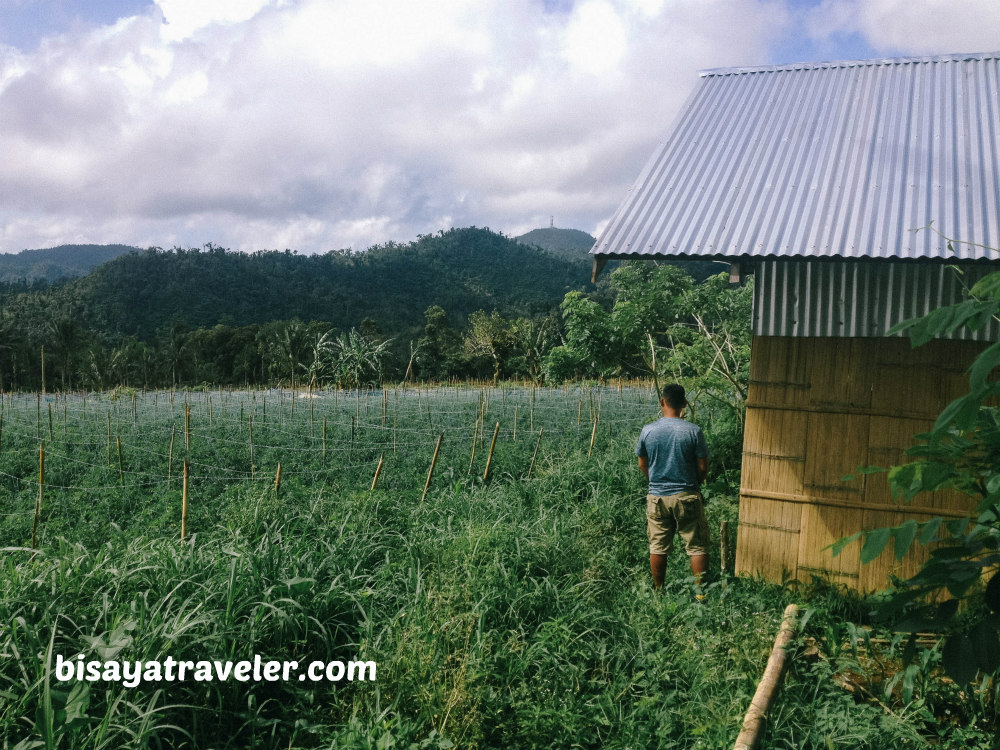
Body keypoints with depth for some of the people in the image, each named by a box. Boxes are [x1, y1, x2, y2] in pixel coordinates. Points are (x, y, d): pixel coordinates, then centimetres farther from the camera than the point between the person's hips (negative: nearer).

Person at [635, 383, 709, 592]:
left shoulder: (648, 431, -6)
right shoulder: (694, 431, -11)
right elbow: (703, 467, -5)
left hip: (657, 496, 2)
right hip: (687, 496, -2)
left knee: (658, 547, 12)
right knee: (697, 546, 8)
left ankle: (658, 591, 22)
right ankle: (701, 592, 11)